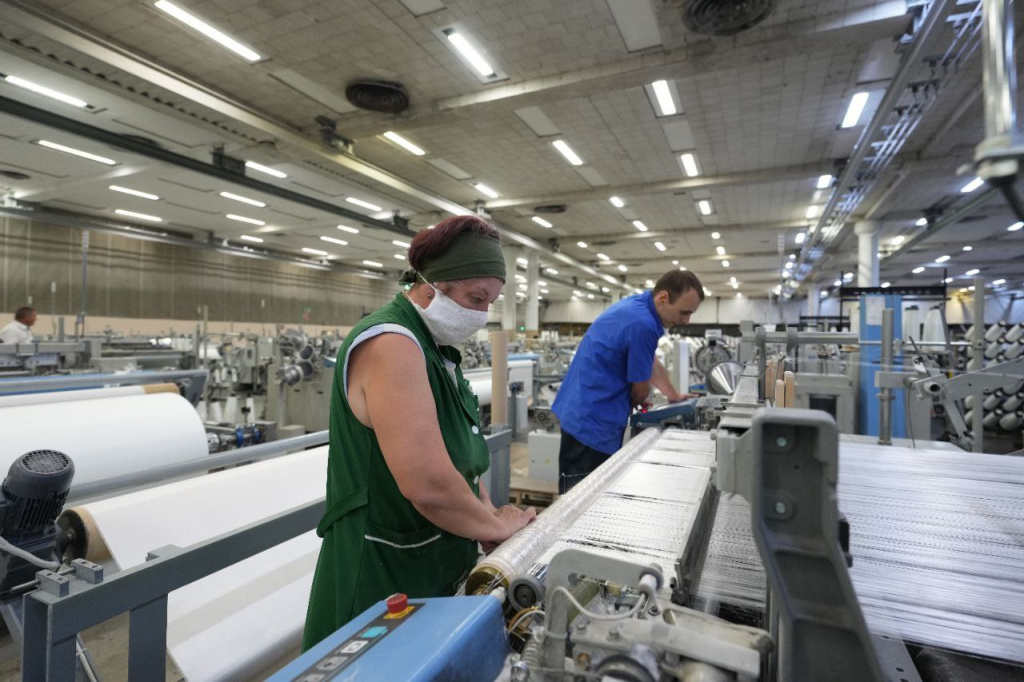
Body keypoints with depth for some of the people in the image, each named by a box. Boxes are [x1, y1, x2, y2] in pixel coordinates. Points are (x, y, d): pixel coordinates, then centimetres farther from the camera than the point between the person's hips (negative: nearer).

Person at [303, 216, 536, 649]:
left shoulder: (435, 348, 8)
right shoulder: (390, 343, -24)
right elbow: (429, 485, -31)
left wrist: (491, 519, 2)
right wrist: (498, 526, -15)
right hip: (382, 584, -9)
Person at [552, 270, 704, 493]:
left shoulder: (637, 305, 8)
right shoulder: (642, 324, -24)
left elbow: (651, 362, 23)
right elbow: (640, 391, -10)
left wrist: (673, 396, 29)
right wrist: (633, 404, 12)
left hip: (585, 415, 10)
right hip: (592, 422, -10)